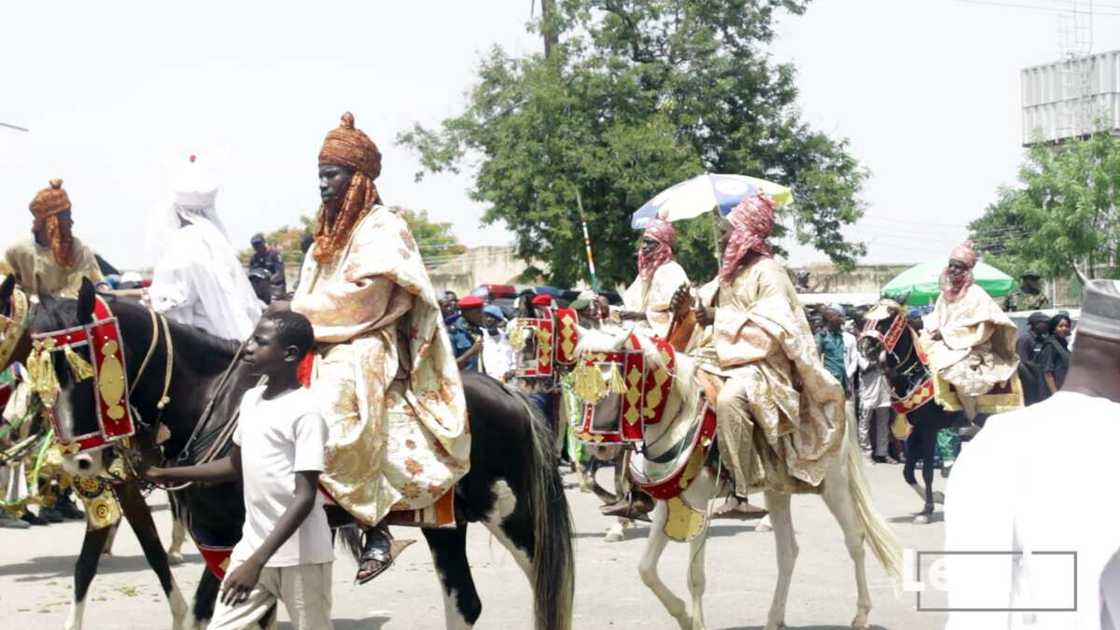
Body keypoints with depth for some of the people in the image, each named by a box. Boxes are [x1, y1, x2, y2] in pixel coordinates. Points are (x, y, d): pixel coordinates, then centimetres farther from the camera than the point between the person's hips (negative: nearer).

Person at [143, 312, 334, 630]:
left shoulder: (306, 411, -17)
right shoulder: (251, 400, 7)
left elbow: (305, 497, -20)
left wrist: (257, 561, -26)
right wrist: (166, 475, 16)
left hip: (300, 557, -7)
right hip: (251, 547, 7)